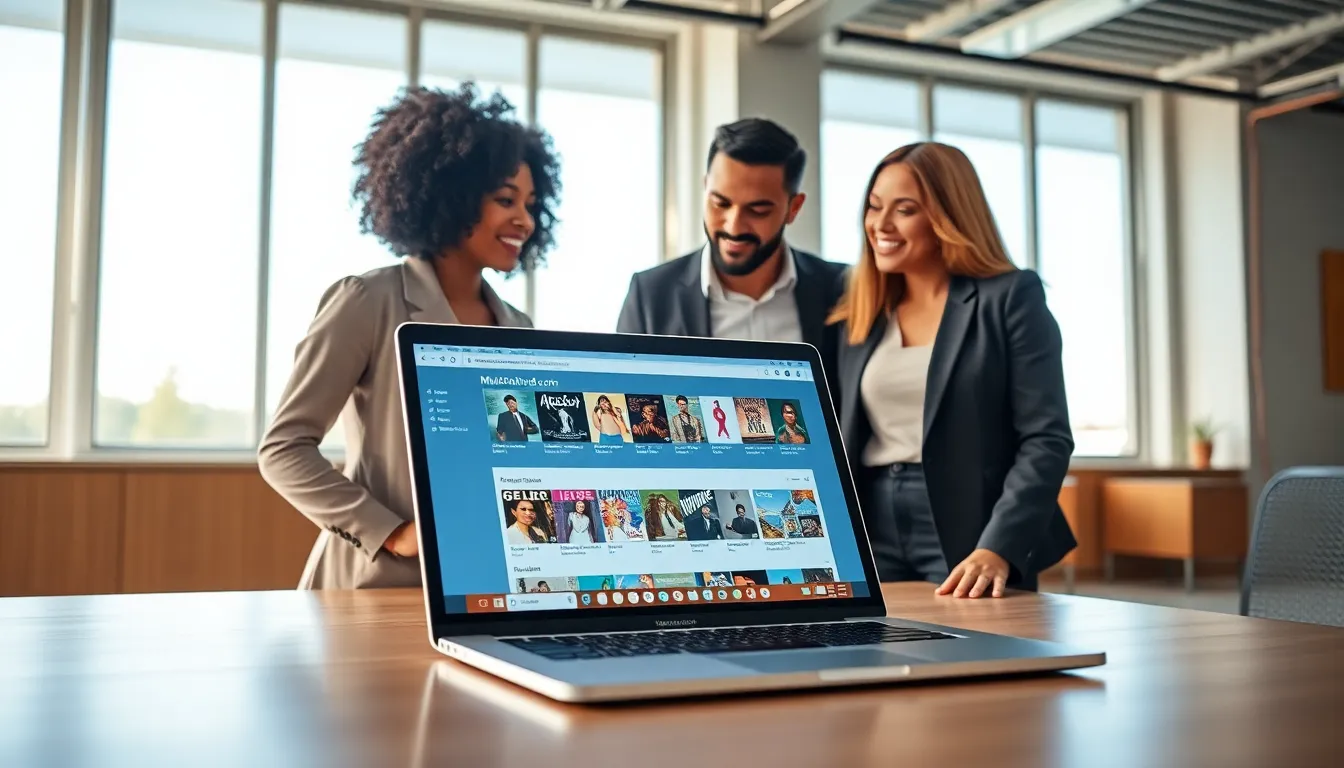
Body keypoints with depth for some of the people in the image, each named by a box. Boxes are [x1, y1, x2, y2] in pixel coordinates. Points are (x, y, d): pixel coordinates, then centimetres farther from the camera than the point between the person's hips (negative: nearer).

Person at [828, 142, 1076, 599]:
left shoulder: (1011, 298, -3)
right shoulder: (857, 315, 12)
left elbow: (1046, 439, -9)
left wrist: (997, 549, -21)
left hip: (970, 539, -4)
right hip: (871, 538, 4)